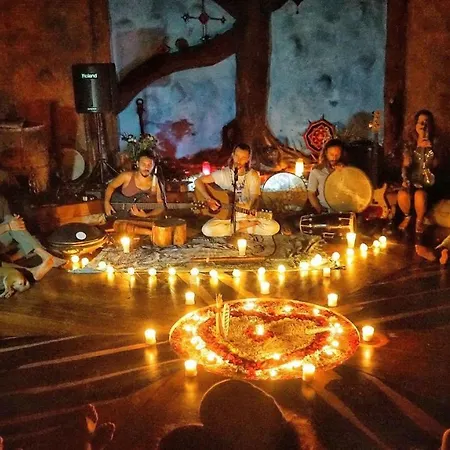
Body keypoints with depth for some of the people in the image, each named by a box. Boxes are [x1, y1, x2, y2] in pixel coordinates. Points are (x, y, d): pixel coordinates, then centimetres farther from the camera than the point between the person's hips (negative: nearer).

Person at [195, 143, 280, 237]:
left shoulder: (253, 176, -5)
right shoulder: (223, 173, -8)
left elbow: (254, 199, -11)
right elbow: (198, 181, -6)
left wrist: (250, 211, -34)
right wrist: (209, 199, -21)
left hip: (247, 214, 1)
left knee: (274, 227, -20)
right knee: (207, 230, -29)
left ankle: (238, 227, -4)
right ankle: (242, 225, -9)